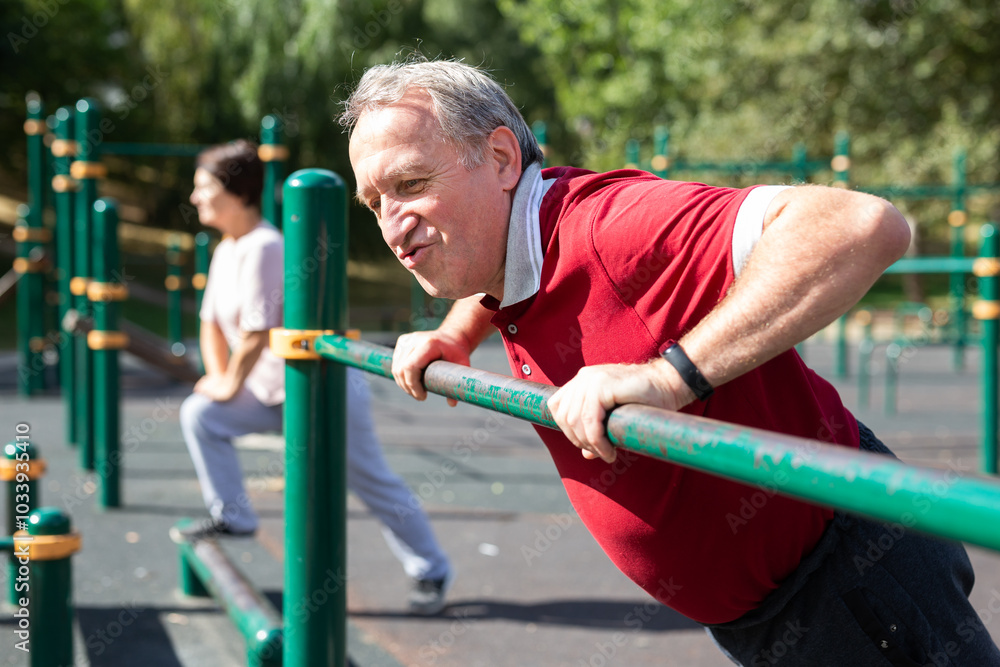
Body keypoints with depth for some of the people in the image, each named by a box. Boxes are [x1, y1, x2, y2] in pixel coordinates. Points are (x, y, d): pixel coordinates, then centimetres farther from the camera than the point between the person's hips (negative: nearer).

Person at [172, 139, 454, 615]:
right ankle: (231, 516, 8)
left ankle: (431, 571, 14)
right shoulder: (226, 251, 7)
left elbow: (257, 333, -23)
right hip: (272, 392, 9)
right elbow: (212, 321, 17)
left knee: (373, 483, 0)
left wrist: (230, 385, -9)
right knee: (199, 414, -1)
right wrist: (218, 379, 6)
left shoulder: (264, 248, -23)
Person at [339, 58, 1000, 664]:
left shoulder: (612, 225, -28)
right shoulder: (501, 239, 1)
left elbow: (862, 225, -42)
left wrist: (671, 374, -44)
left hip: (849, 577, -9)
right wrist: (452, 335, 11)